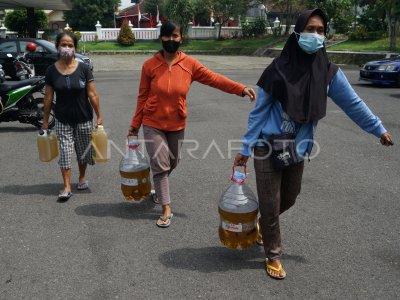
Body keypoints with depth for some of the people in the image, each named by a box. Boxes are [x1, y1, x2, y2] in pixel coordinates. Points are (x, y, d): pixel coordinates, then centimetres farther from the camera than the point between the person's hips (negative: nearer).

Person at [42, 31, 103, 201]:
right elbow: (48, 97, 2)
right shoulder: (51, 70, -3)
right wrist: (45, 121, 3)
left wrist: (99, 116, -7)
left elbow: (92, 95, -6)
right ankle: (67, 187, 6)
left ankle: (82, 177, 35)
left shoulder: (83, 68, -7)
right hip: (63, 120, 0)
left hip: (83, 118, 0)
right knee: (65, 152, -1)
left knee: (83, 150, 13)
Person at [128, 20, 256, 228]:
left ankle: (159, 189, 47)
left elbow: (213, 79, -9)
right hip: (153, 124, -2)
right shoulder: (150, 65, -9)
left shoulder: (189, 64, -5)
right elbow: (143, 96, -3)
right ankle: (167, 210, 7)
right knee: (160, 165, -4)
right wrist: (135, 123, 1)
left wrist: (241, 89, -19)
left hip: (177, 125, 3)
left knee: (172, 163, 17)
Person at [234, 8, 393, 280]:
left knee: (288, 199, 18)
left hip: (298, 149, 4)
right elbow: (259, 111, -8)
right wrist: (246, 148, -8)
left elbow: (353, 103, 7)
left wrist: (379, 129, 13)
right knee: (270, 204, 3)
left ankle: (263, 226, 49)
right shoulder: (278, 69, -13)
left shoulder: (329, 72, -4)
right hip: (268, 147, -4)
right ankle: (273, 255, 25)